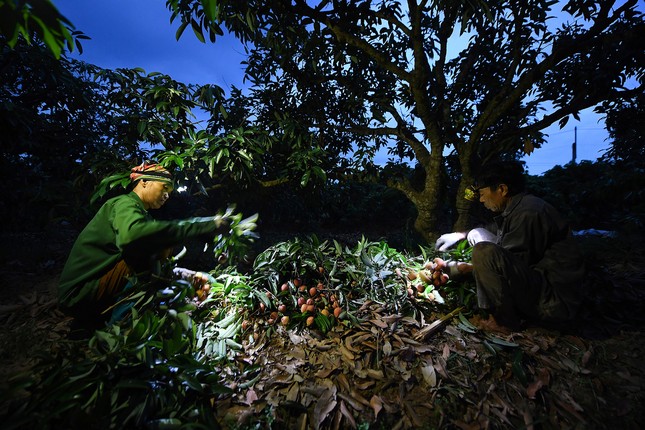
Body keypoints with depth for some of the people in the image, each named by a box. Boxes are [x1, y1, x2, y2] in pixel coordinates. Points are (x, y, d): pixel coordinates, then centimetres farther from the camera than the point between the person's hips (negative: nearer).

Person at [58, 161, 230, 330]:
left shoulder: (140, 212, 14)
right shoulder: (125, 203, -13)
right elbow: (132, 234, -40)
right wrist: (202, 227, -39)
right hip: (80, 293, -9)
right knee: (161, 247, -24)